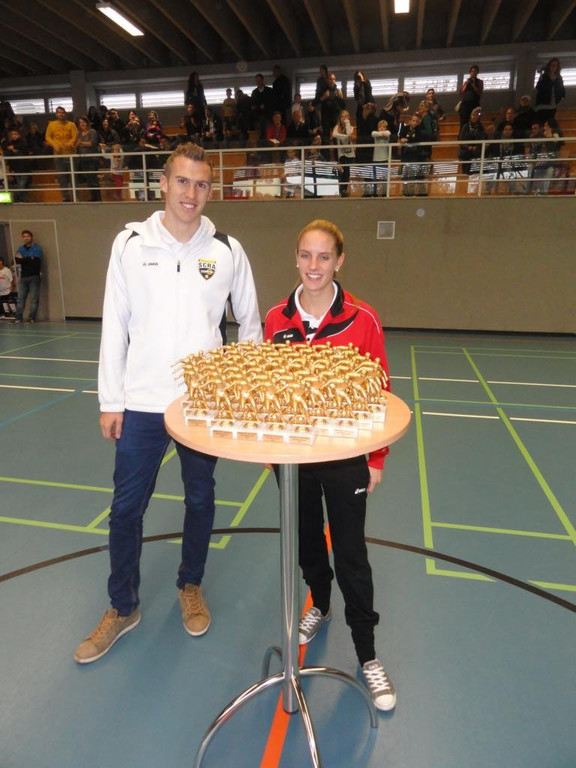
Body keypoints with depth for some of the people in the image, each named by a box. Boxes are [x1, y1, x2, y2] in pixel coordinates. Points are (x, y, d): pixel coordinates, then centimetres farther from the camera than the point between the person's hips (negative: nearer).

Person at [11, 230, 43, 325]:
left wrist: (23, 259, -5)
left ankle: (32, 317, 1)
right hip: (23, 276, 4)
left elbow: (35, 261, -14)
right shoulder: (21, 249, 14)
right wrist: (29, 259, -13)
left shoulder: (37, 248, 1)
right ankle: (18, 317, 5)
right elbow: (17, 261, -1)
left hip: (34, 276, -4)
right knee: (20, 298, 2)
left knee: (34, 298, -4)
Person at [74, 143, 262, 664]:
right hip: (141, 403, 0)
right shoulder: (131, 243, -1)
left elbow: (250, 322, 8)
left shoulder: (227, 250, 0)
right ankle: (123, 608, 31)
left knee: (200, 500, 14)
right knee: (127, 506, 9)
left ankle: (190, 586, 39)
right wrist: (111, 400, -2)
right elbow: (115, 326, 0)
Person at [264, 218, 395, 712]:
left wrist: (377, 459, -5)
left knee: (350, 555, 7)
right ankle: (320, 605, 51)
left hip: (345, 458, -3)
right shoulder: (277, 320, -3)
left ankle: (367, 656, 28)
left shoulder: (362, 320, -12)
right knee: (306, 540, 21)